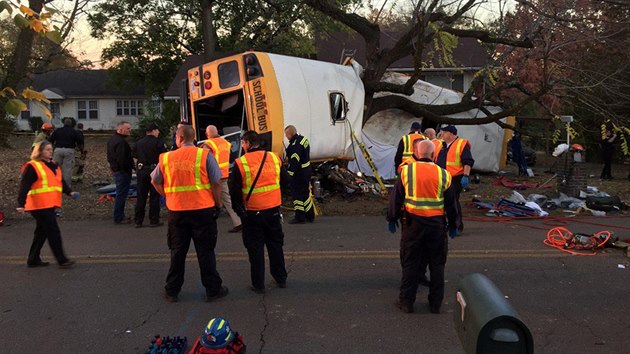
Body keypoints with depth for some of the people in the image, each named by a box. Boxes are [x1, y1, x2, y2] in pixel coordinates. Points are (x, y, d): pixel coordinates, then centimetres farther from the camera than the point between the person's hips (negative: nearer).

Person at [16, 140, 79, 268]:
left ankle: (33, 260, 25)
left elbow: (61, 181, 20)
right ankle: (61, 260, -4)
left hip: (49, 205, 9)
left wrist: (70, 192, 3)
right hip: (40, 205, -9)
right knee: (53, 232, -8)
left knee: (42, 232, 15)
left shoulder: (53, 165, 17)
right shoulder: (32, 167, -9)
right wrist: (21, 204, -21)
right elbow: (24, 186, -14)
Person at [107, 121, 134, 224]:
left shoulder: (112, 139, 14)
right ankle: (118, 218, 2)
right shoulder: (121, 142, -21)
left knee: (120, 194, 19)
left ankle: (119, 216, 28)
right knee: (121, 195, -4)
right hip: (122, 171, -11)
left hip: (115, 169, 11)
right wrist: (132, 166, -15)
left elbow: (109, 156, 20)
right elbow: (122, 160, -26)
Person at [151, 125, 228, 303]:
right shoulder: (205, 155, -6)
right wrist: (218, 204, 2)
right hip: (203, 210, -2)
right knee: (206, 251, 8)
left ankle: (172, 291, 23)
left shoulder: (166, 158, 2)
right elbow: (216, 183, -9)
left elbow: (155, 181, 11)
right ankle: (213, 289, 15)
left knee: (177, 252, 14)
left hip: (176, 211, 2)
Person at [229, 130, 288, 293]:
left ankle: (258, 284, 13)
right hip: (273, 211, 3)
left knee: (255, 248, 7)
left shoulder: (240, 163, -11)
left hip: (252, 213, -3)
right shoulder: (274, 158, 0)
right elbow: (284, 182, 12)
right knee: (275, 244, 17)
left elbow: (234, 191, -6)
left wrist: (238, 209, 6)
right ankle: (281, 278, 27)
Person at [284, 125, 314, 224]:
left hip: (299, 174, -10)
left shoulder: (295, 145, -24)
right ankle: (310, 216, 26)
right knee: (306, 193, 17)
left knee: (297, 194, 0)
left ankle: (300, 217, 7)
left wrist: (289, 173, -25)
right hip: (307, 170, 10)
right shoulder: (303, 139, 8)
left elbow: (294, 162, -27)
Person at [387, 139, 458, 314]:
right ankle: (435, 303, 20)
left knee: (410, 263, 9)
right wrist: (453, 225, 18)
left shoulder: (406, 171, -4)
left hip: (413, 223, -1)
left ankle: (406, 301, 15)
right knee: (437, 264, 13)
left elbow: (396, 198, 0)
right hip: (437, 224, 1)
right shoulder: (443, 174, -1)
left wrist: (392, 219, 13)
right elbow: (451, 203, 6)